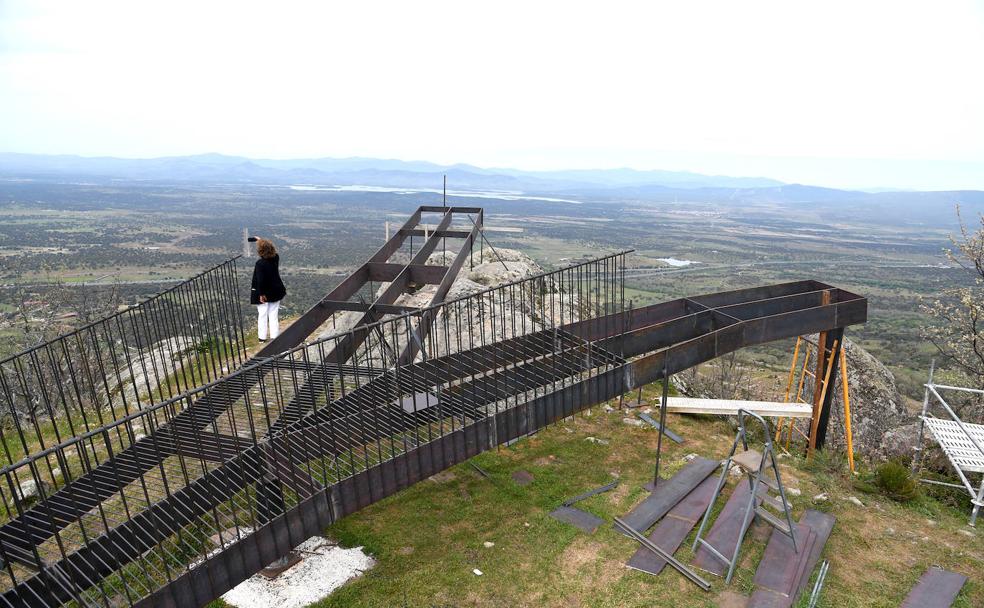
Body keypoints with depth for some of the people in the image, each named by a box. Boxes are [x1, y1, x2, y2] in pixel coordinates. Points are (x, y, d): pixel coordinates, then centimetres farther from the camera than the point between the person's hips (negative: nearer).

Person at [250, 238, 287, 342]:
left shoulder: (260, 263, -22)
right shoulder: (276, 258, -6)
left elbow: (260, 280, -23)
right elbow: (272, 251, 18)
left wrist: (261, 293, -16)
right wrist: (262, 241, 26)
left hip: (264, 293, -5)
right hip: (276, 291, 5)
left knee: (262, 315, 8)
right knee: (274, 314, 12)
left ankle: (262, 337, 16)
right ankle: (274, 336, 16)